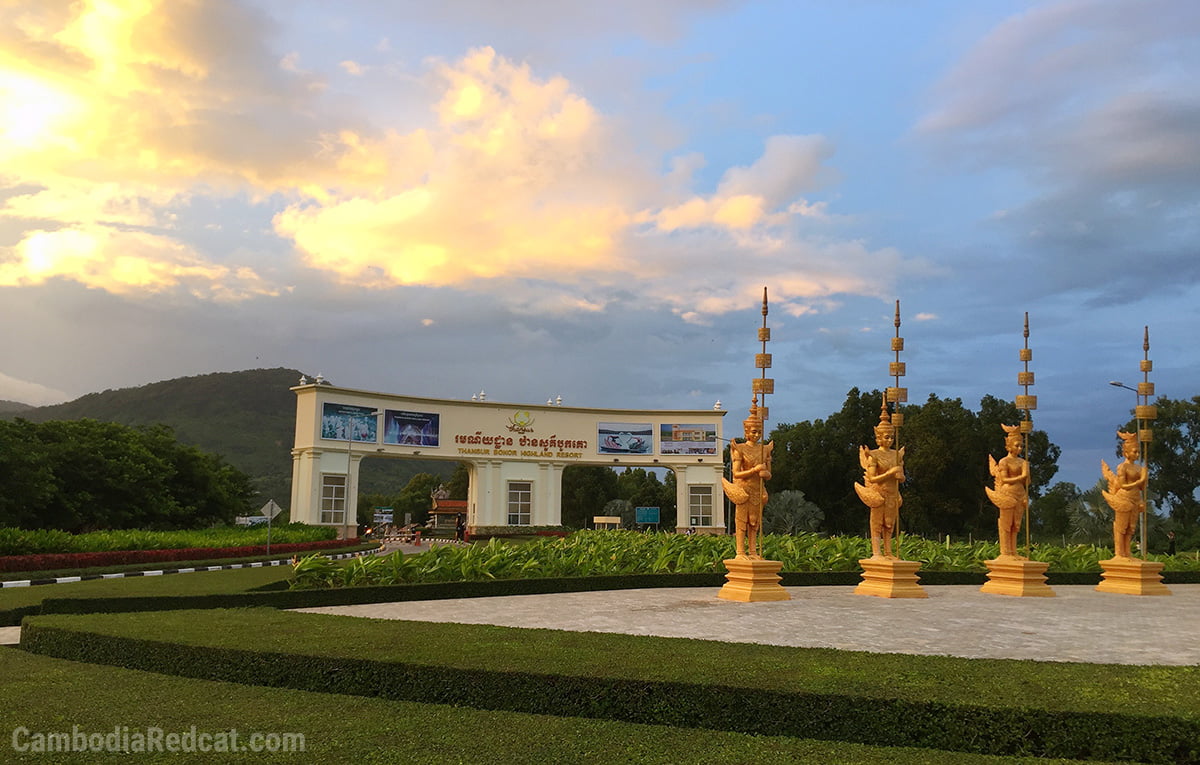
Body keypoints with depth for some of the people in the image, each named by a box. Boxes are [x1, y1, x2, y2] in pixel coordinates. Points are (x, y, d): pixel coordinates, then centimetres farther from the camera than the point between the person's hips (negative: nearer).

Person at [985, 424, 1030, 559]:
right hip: (1008, 494, -6)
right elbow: (1004, 480, -9)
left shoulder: (1022, 462, 15)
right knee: (1006, 524, -4)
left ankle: (1013, 552, 8)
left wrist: (1026, 496, -2)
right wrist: (1020, 478, -4)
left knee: (1015, 525, 6)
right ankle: (1005, 553, -2)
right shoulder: (1004, 461, -3)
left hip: (1020, 494, 6)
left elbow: (1026, 480, 6)